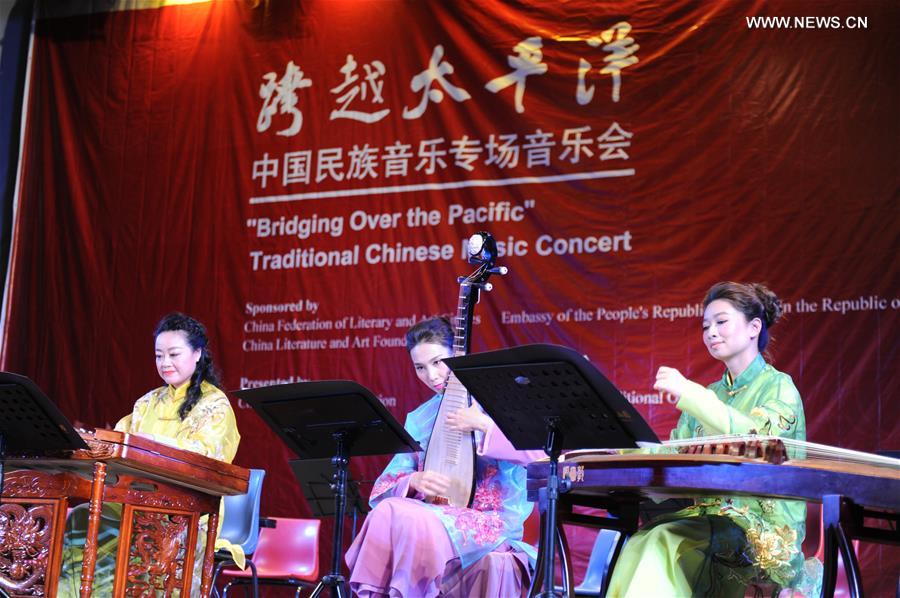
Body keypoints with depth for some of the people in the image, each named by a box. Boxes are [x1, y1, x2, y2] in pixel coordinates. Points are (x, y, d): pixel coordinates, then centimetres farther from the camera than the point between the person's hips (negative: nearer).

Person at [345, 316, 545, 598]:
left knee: (416, 522, -34)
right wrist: (414, 481, -12)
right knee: (387, 511, -29)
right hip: (436, 514, 4)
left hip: (491, 523, -4)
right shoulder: (419, 418, 15)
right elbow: (386, 485, 11)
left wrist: (483, 425, -22)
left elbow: (540, 451, -15)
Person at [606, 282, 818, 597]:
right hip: (705, 515, 5)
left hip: (764, 532, -5)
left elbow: (759, 440, -19)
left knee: (663, 544, -31)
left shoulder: (779, 387, 3)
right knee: (639, 545, -26)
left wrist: (688, 392, -23)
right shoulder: (709, 394, 22)